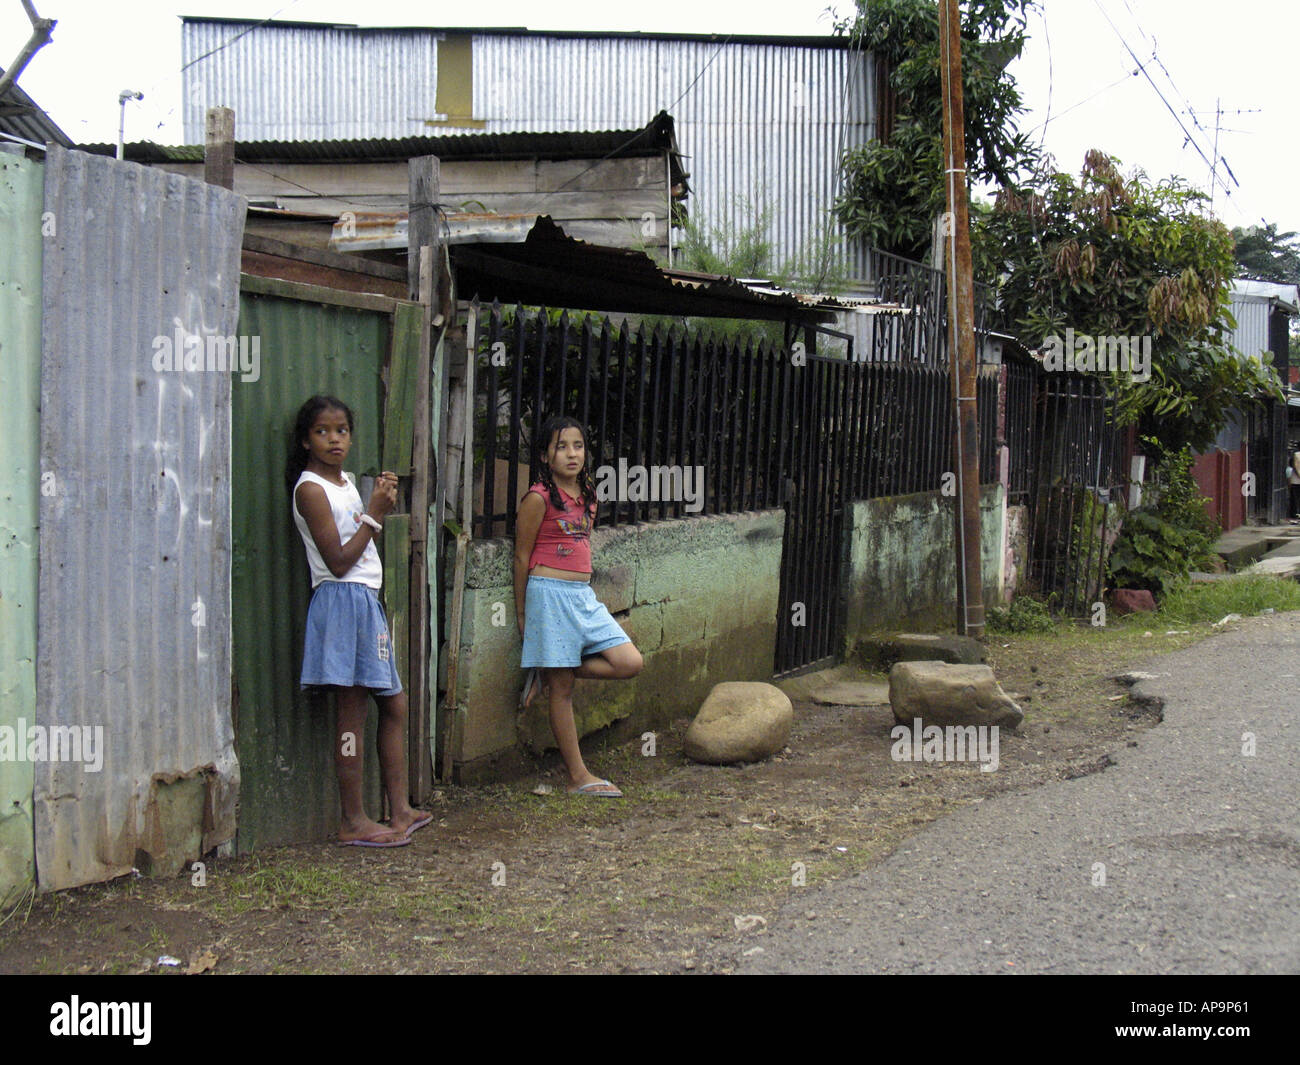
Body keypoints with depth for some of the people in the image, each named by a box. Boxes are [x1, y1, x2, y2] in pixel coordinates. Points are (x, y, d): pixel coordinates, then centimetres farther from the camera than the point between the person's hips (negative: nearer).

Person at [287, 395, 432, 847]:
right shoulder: (311, 488, -10)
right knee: (352, 713, -6)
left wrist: (381, 506, 6)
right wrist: (375, 514, -11)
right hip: (342, 601, -9)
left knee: (395, 704, 12)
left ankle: (400, 810, 18)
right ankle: (353, 822, 0)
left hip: (366, 601, 9)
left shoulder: (344, 482, 17)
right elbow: (338, 560, -15)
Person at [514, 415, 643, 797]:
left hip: (584, 594, 7)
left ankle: (546, 672, 11)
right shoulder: (539, 498, -9)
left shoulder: (587, 495, 11)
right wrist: (521, 612, 1)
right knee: (563, 689, -1)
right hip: (551, 592, -7)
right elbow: (522, 557, -3)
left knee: (629, 663, -4)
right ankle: (578, 777, 7)